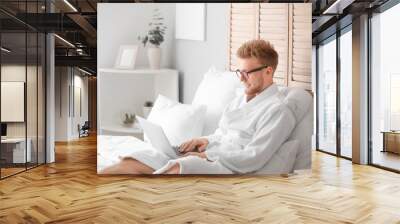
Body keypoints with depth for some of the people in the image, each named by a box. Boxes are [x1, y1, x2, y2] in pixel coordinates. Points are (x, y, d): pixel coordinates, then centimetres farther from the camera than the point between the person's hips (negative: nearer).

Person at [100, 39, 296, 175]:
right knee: (134, 162, -10)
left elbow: (253, 159, -14)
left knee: (178, 167, -37)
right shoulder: (238, 101, 22)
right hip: (206, 158, 8)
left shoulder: (277, 111, -4)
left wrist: (207, 156, -12)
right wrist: (206, 141, 4)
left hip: (228, 168, -8)